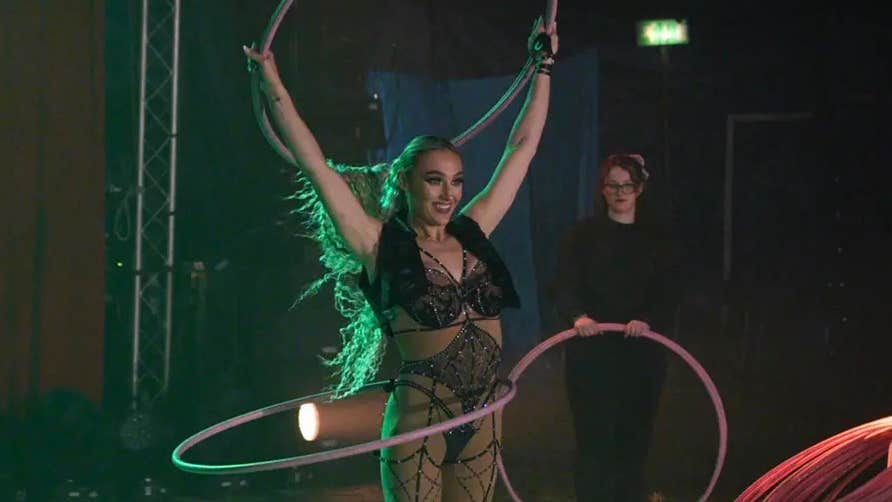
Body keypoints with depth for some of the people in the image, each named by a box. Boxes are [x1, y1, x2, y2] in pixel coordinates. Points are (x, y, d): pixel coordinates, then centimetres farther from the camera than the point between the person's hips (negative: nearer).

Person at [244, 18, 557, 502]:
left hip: (482, 423, 5)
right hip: (419, 420, -5)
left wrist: (544, 66, 21)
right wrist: (274, 88, -11)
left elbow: (522, 147, 17)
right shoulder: (382, 246, -3)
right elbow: (316, 166, -8)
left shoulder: (472, 234, 9)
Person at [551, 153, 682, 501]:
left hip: (642, 354, 2)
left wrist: (648, 321, -23)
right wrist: (578, 316, -28)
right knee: (594, 438, -5)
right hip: (591, 353, -1)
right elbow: (564, 287, -7)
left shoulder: (659, 237, 7)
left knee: (634, 436, 5)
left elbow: (668, 294, -3)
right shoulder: (582, 234, 3)